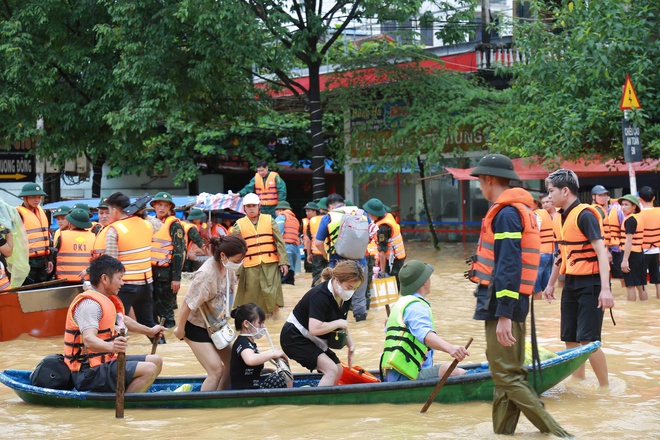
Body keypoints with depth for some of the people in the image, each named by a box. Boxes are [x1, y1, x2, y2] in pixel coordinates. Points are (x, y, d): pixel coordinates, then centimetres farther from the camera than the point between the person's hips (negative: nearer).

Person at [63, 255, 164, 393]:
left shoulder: (108, 300, 15)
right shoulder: (89, 304, -19)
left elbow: (124, 321, 35)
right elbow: (89, 340, -34)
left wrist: (149, 331, 49)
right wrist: (112, 346, -54)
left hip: (106, 362, 11)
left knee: (156, 361, 13)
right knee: (148, 370, -25)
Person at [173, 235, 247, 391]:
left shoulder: (228, 268, -10)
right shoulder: (206, 275, -33)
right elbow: (188, 304, -24)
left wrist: (224, 319, 14)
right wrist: (180, 330, -13)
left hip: (216, 326, 8)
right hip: (197, 327, -8)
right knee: (216, 370, -13)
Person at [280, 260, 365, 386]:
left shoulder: (345, 297, -2)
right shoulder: (321, 295, -29)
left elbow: (342, 326, 13)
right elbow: (315, 329, -39)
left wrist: (350, 344, -1)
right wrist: (339, 323, -27)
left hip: (314, 341, 10)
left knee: (338, 370, 6)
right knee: (331, 369, -21)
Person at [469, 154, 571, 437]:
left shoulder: (506, 214, -15)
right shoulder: (520, 210, 16)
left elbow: (508, 267, -22)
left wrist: (503, 315, -25)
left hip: (503, 302, -10)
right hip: (513, 305, 10)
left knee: (507, 376, -10)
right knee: (508, 374, 12)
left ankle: (555, 432, -12)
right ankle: (502, 432, 18)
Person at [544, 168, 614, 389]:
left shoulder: (585, 215, -16)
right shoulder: (565, 216, 11)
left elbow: (601, 252, -21)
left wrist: (605, 288, -28)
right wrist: (551, 283, 26)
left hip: (590, 284, -9)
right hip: (571, 284, 9)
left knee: (587, 339, -10)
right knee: (570, 338, 10)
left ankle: (605, 386, 3)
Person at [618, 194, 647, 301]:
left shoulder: (630, 220, -13)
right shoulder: (639, 218, 12)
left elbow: (629, 240, -19)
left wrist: (625, 260, -21)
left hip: (631, 254, -8)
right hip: (640, 254, 8)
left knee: (630, 286, -2)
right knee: (640, 286, 13)